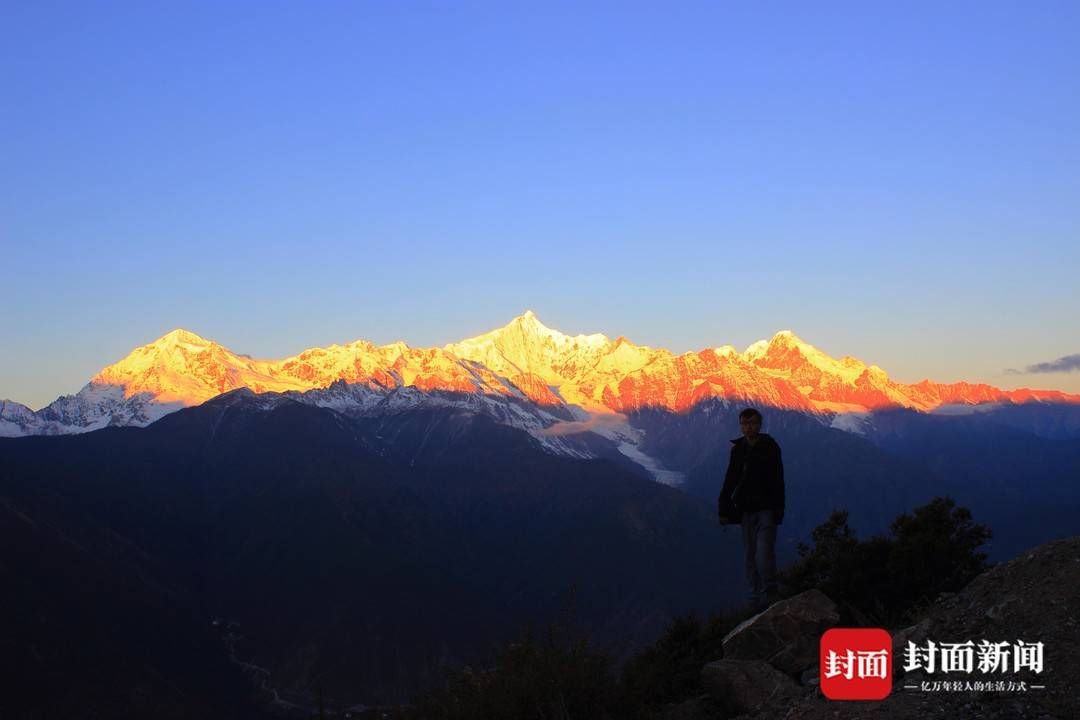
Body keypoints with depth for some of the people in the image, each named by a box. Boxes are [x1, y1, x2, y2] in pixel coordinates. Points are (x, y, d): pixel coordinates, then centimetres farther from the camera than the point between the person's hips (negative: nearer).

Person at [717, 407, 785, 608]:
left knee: (764, 555, -16)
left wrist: (778, 511, -15)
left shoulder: (770, 448, -4)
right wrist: (724, 509, 9)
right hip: (746, 509, 5)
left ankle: (770, 595, -8)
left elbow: (777, 482, -8)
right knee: (750, 556, 5)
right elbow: (730, 480, 14)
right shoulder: (738, 449, 9)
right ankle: (756, 598, 10)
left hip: (766, 509, -5)